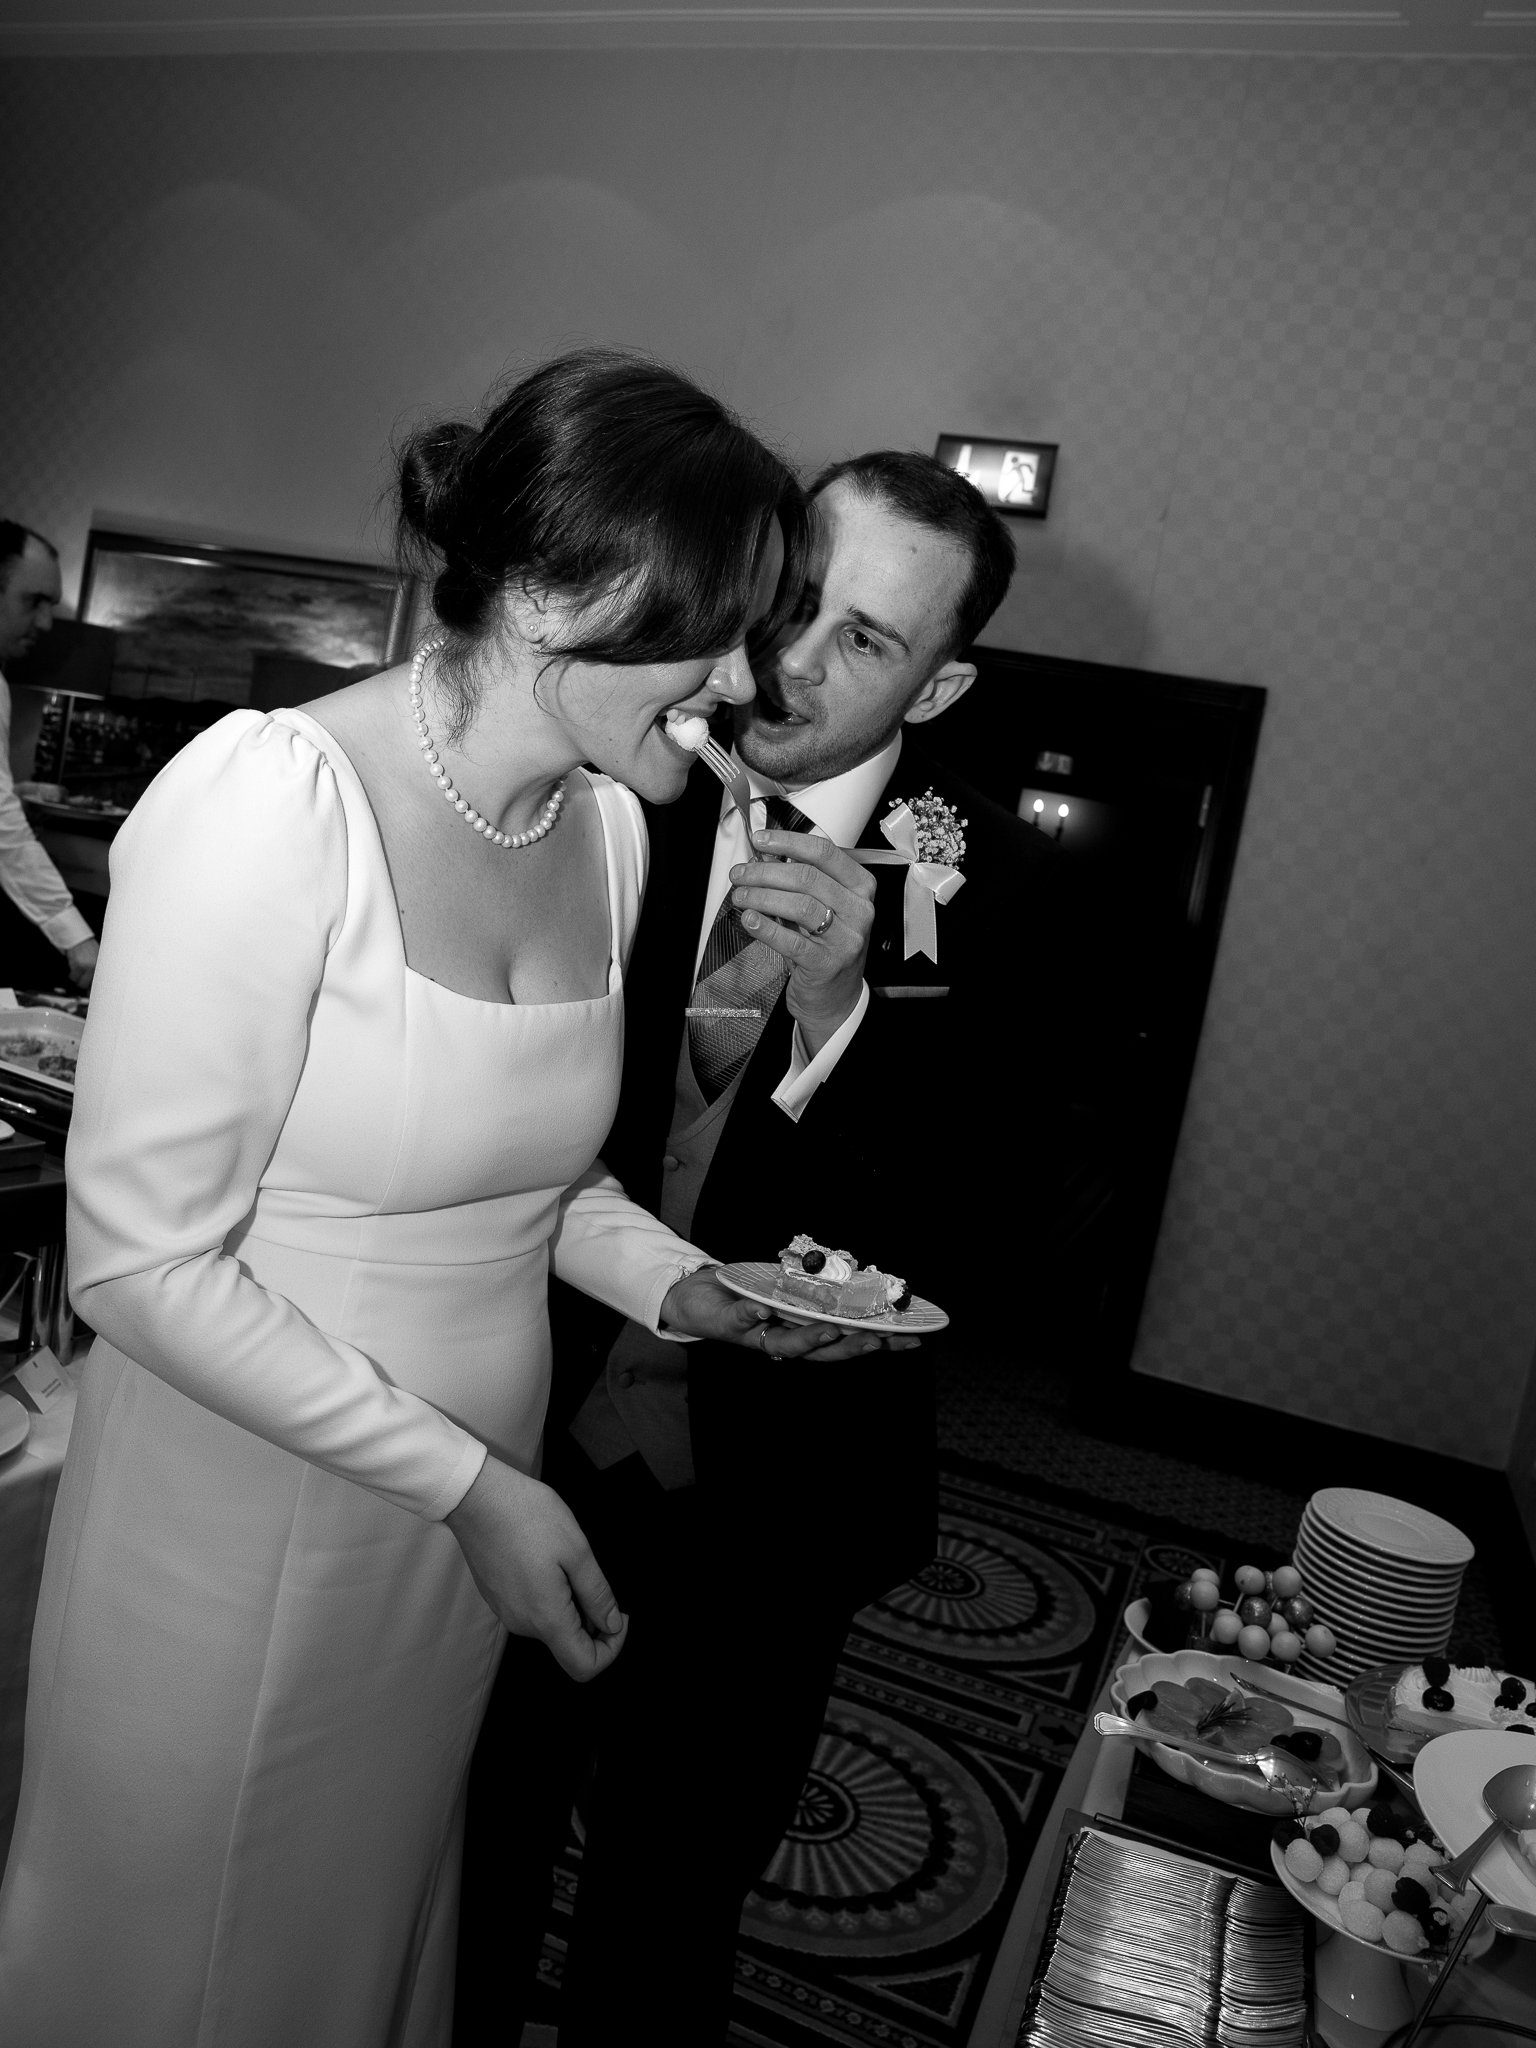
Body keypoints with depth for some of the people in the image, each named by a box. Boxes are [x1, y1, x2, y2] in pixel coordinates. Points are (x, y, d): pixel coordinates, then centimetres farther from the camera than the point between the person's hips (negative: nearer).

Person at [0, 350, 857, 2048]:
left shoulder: (610, 821, -1)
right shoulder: (269, 799, -23)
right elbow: (145, 1257, -21)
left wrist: (674, 1283, -4)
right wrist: (472, 1482, -20)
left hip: (461, 1515, 6)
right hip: (236, 1531, -5)